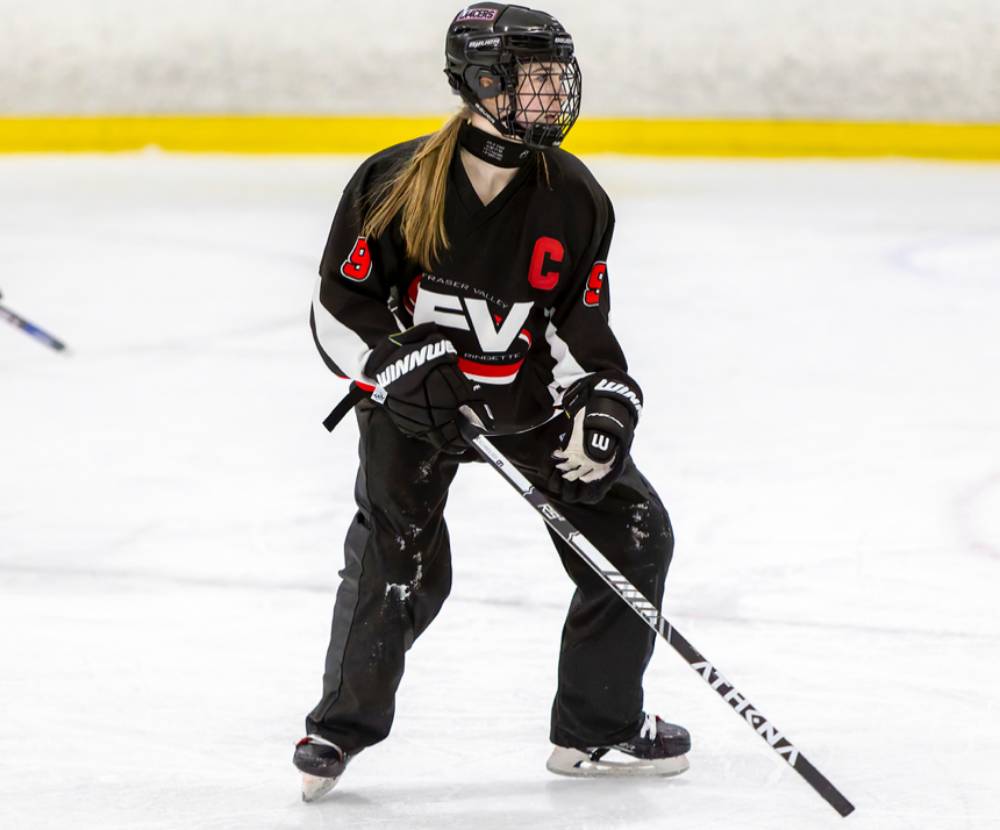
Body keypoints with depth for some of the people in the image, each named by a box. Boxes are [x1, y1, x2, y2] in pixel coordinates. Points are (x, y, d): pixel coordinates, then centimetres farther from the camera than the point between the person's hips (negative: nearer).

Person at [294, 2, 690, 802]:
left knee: (634, 536, 0)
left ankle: (597, 730, 15)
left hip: (528, 391, 4)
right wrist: (404, 368, -24)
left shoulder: (576, 200, -9)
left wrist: (602, 403, -17)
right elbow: (339, 307, -11)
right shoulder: (398, 184, -18)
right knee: (399, 563, -16)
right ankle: (341, 727, 7)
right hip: (412, 398, -4)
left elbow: (579, 320, -2)